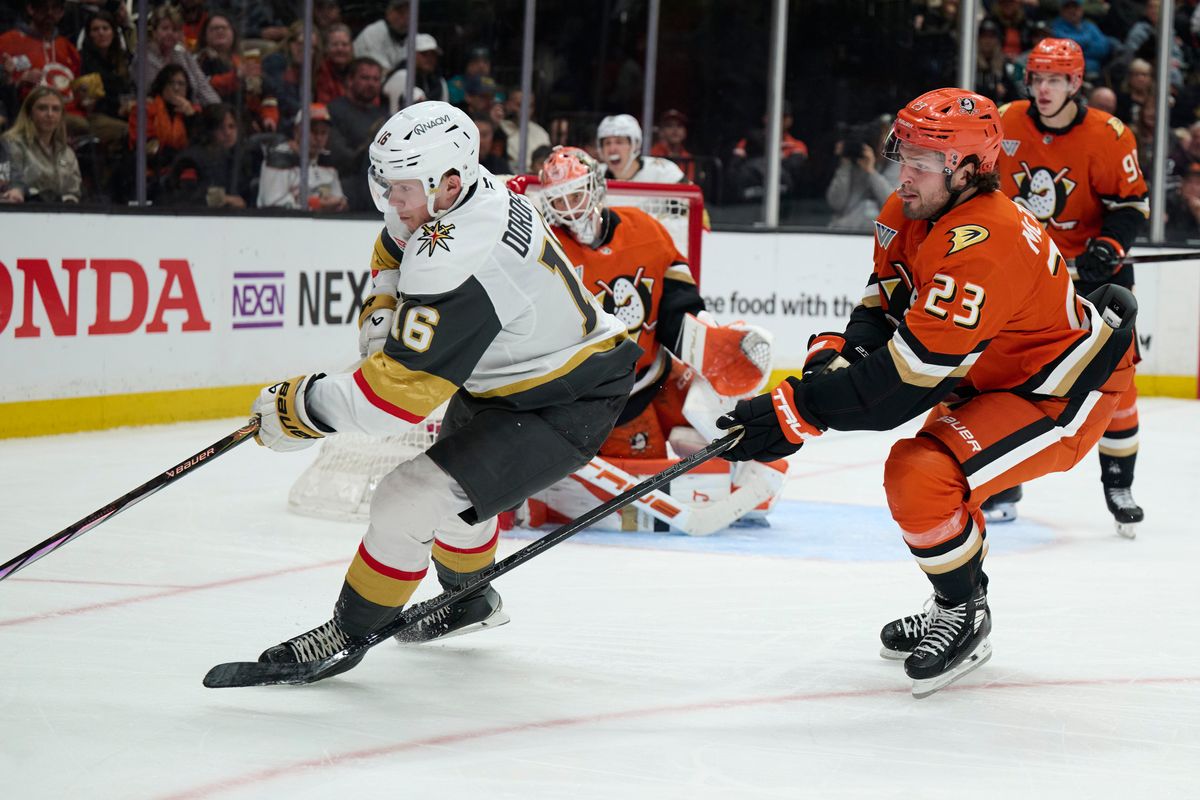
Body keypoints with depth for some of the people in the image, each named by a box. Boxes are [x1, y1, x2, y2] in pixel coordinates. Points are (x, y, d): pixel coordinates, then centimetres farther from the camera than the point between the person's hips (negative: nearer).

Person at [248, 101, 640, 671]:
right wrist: (382, 312, 3)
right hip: (508, 373, 11)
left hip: (567, 404, -11)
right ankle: (471, 601, 56)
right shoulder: (450, 194, -7)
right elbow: (394, 250, 18)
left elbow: (398, 394, -35)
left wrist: (302, 406, -24)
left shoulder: (458, 268, -37)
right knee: (456, 467, 32)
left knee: (413, 500, -18)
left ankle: (349, 631, 1)